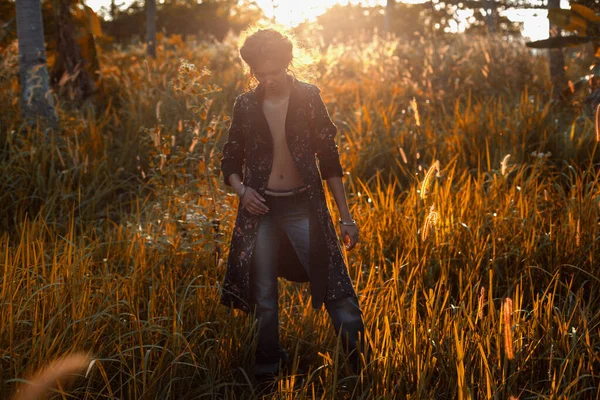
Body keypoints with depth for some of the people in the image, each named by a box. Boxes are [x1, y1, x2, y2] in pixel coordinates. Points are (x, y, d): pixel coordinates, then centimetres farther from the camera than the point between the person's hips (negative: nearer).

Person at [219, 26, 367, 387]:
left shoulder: (308, 97, -3)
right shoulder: (246, 105, 2)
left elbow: (329, 158, 0)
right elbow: (231, 161, 11)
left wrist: (346, 216, -1)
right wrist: (241, 189, -12)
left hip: (304, 208, -2)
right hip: (261, 209, 2)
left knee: (338, 293, -5)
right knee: (264, 299, 10)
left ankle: (363, 368, 8)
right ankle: (268, 370, 27)